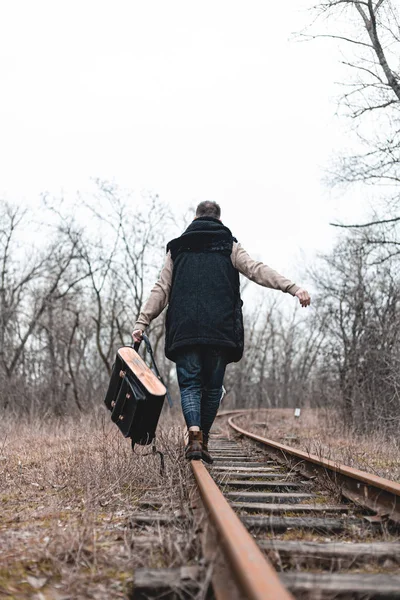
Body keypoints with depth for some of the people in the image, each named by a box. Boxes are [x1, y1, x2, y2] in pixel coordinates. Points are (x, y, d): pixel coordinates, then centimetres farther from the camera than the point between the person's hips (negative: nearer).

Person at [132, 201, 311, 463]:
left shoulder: (177, 249, 17)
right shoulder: (229, 247, 13)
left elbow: (161, 289, 10)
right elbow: (257, 270, -1)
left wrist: (142, 322, 9)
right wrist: (292, 287, -8)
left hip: (184, 329, 1)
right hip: (220, 330, -1)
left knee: (190, 383, 3)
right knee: (213, 385, 10)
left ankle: (194, 435, -18)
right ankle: (203, 440, 11)